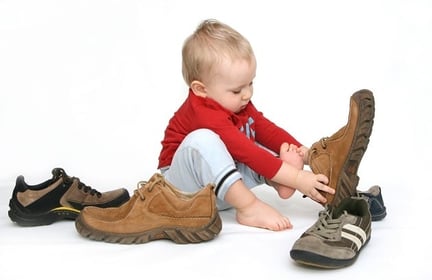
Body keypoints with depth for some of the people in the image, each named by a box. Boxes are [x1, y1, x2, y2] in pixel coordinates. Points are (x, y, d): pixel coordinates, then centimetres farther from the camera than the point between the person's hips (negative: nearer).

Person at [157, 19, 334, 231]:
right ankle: (249, 208, -36)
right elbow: (245, 152, -36)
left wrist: (303, 152, -13)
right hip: (185, 184, -9)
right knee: (201, 141, -37)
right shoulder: (205, 114, -29)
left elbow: (268, 130, 2)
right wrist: (296, 178, -39)